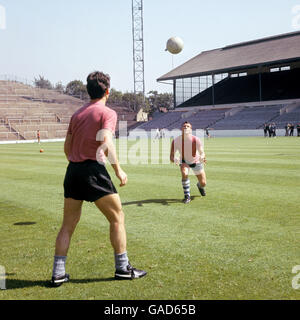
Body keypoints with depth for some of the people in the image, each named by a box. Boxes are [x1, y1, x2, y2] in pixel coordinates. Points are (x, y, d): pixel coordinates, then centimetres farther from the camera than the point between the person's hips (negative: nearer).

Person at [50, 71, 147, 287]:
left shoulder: (77, 114, 17)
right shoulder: (108, 113, -3)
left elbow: (67, 146, 18)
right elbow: (106, 142, -18)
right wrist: (118, 170, -12)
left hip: (73, 171, 7)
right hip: (94, 170, -6)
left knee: (68, 225, 12)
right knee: (117, 218, 8)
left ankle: (58, 273, 14)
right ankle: (122, 268, 13)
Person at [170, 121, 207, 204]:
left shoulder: (196, 140, -29)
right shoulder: (176, 141, -25)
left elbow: (202, 153, -32)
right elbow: (171, 156, -23)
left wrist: (202, 158, -57)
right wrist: (174, 160, -48)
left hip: (196, 162, 0)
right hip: (184, 161, 0)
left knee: (203, 183, 3)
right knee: (184, 173, -33)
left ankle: (199, 186, 45)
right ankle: (187, 196, -15)